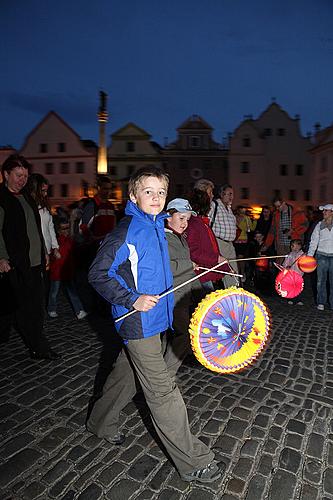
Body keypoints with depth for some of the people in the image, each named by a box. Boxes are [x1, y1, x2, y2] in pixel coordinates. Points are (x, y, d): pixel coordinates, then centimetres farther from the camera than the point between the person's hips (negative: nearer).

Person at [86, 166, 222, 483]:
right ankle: (192, 461, 14)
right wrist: (132, 300, -22)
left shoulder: (156, 226, 9)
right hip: (138, 322, -9)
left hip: (152, 317, 9)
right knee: (162, 391, 0)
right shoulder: (128, 230, -18)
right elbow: (98, 274, -17)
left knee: (126, 373, 23)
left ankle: (100, 423, 46)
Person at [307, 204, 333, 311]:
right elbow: (314, 241, 6)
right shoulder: (319, 225, 8)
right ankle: (321, 303, 12)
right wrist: (309, 255, -2)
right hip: (322, 255, 1)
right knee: (321, 280, 3)